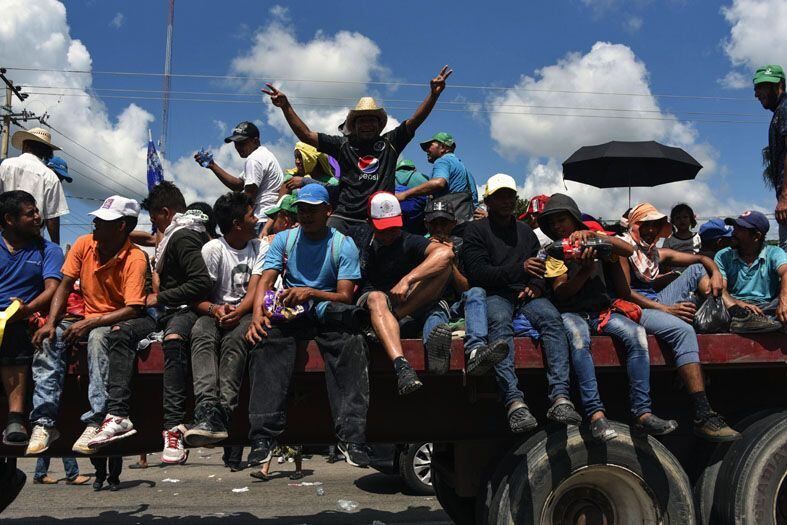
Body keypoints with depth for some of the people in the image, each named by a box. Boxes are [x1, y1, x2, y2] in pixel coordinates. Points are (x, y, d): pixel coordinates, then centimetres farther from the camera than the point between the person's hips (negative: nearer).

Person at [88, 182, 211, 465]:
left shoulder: (183, 237, -8)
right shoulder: (175, 234, 22)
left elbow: (202, 283, -21)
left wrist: (159, 297, -11)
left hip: (184, 309, -9)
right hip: (164, 309, 10)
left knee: (173, 339, -39)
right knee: (120, 331, -14)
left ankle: (174, 426, -43)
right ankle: (118, 415, -24)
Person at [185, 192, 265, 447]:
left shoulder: (260, 247, 11)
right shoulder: (212, 249, 4)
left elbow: (254, 290, -3)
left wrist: (237, 312, -24)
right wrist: (215, 309, -25)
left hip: (246, 313, 0)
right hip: (215, 312, 0)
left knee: (235, 337, -35)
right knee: (201, 334, -34)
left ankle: (221, 413, -47)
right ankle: (207, 409, -50)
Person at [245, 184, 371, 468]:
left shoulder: (343, 245, 4)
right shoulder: (283, 239, 13)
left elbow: (345, 296, -6)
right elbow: (266, 280, 0)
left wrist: (311, 292, -25)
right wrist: (257, 313, -21)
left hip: (328, 314, -1)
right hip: (290, 314, 2)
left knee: (351, 345, -35)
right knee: (267, 340, -32)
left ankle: (352, 435, -36)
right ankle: (263, 436, -35)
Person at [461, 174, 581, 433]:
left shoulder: (525, 231, 28)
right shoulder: (476, 230, 11)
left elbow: (541, 268, 21)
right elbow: (477, 273, -4)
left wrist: (537, 284, -5)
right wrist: (520, 269, -17)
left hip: (526, 295, 4)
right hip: (493, 295, -3)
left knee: (551, 317, -29)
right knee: (499, 321, -37)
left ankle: (560, 397, -42)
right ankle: (514, 402, -50)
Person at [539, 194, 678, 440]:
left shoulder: (596, 240, 16)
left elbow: (628, 250, -4)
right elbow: (560, 292, -2)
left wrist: (594, 234, -13)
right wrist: (585, 270, -18)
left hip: (603, 311, 2)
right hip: (572, 312, -2)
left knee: (636, 332, -27)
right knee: (578, 336, -36)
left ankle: (642, 412, -29)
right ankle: (595, 413, -41)